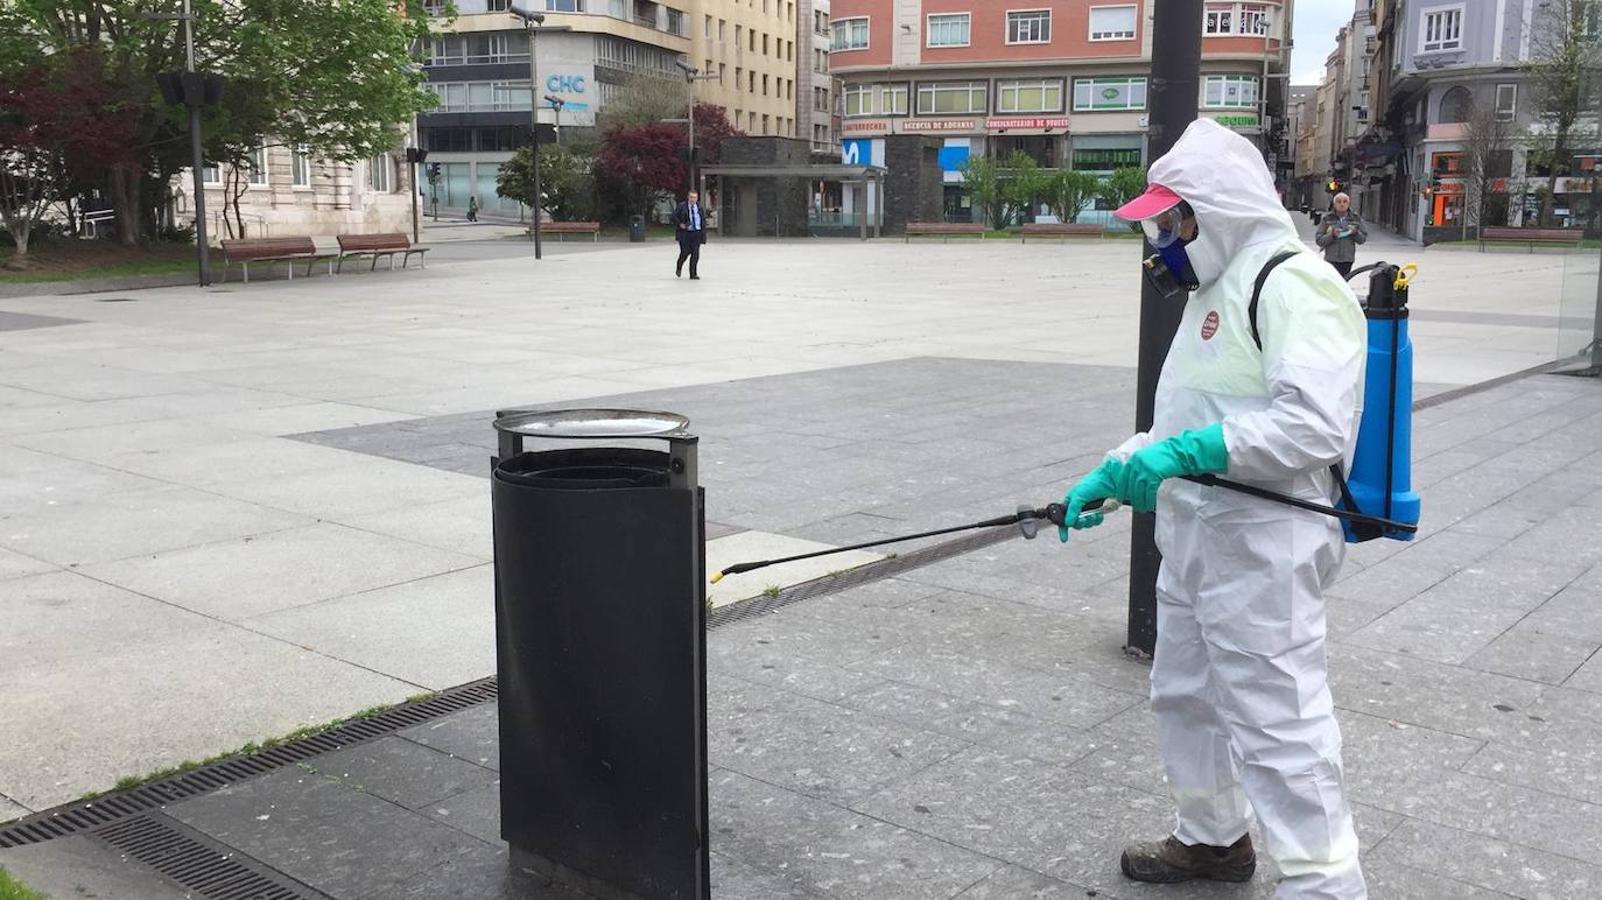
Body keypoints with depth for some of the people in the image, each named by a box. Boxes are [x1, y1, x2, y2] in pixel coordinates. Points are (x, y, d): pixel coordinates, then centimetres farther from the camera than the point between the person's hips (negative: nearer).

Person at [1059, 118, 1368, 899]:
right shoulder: (1217, 289, 17)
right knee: (1185, 696, 21)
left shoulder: (1293, 285, -15)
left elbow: (1315, 423, -25)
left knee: (1276, 723, -7)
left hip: (1262, 549, -11)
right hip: (1196, 540, 11)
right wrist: (1111, 474, 10)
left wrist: (1187, 453, -28)